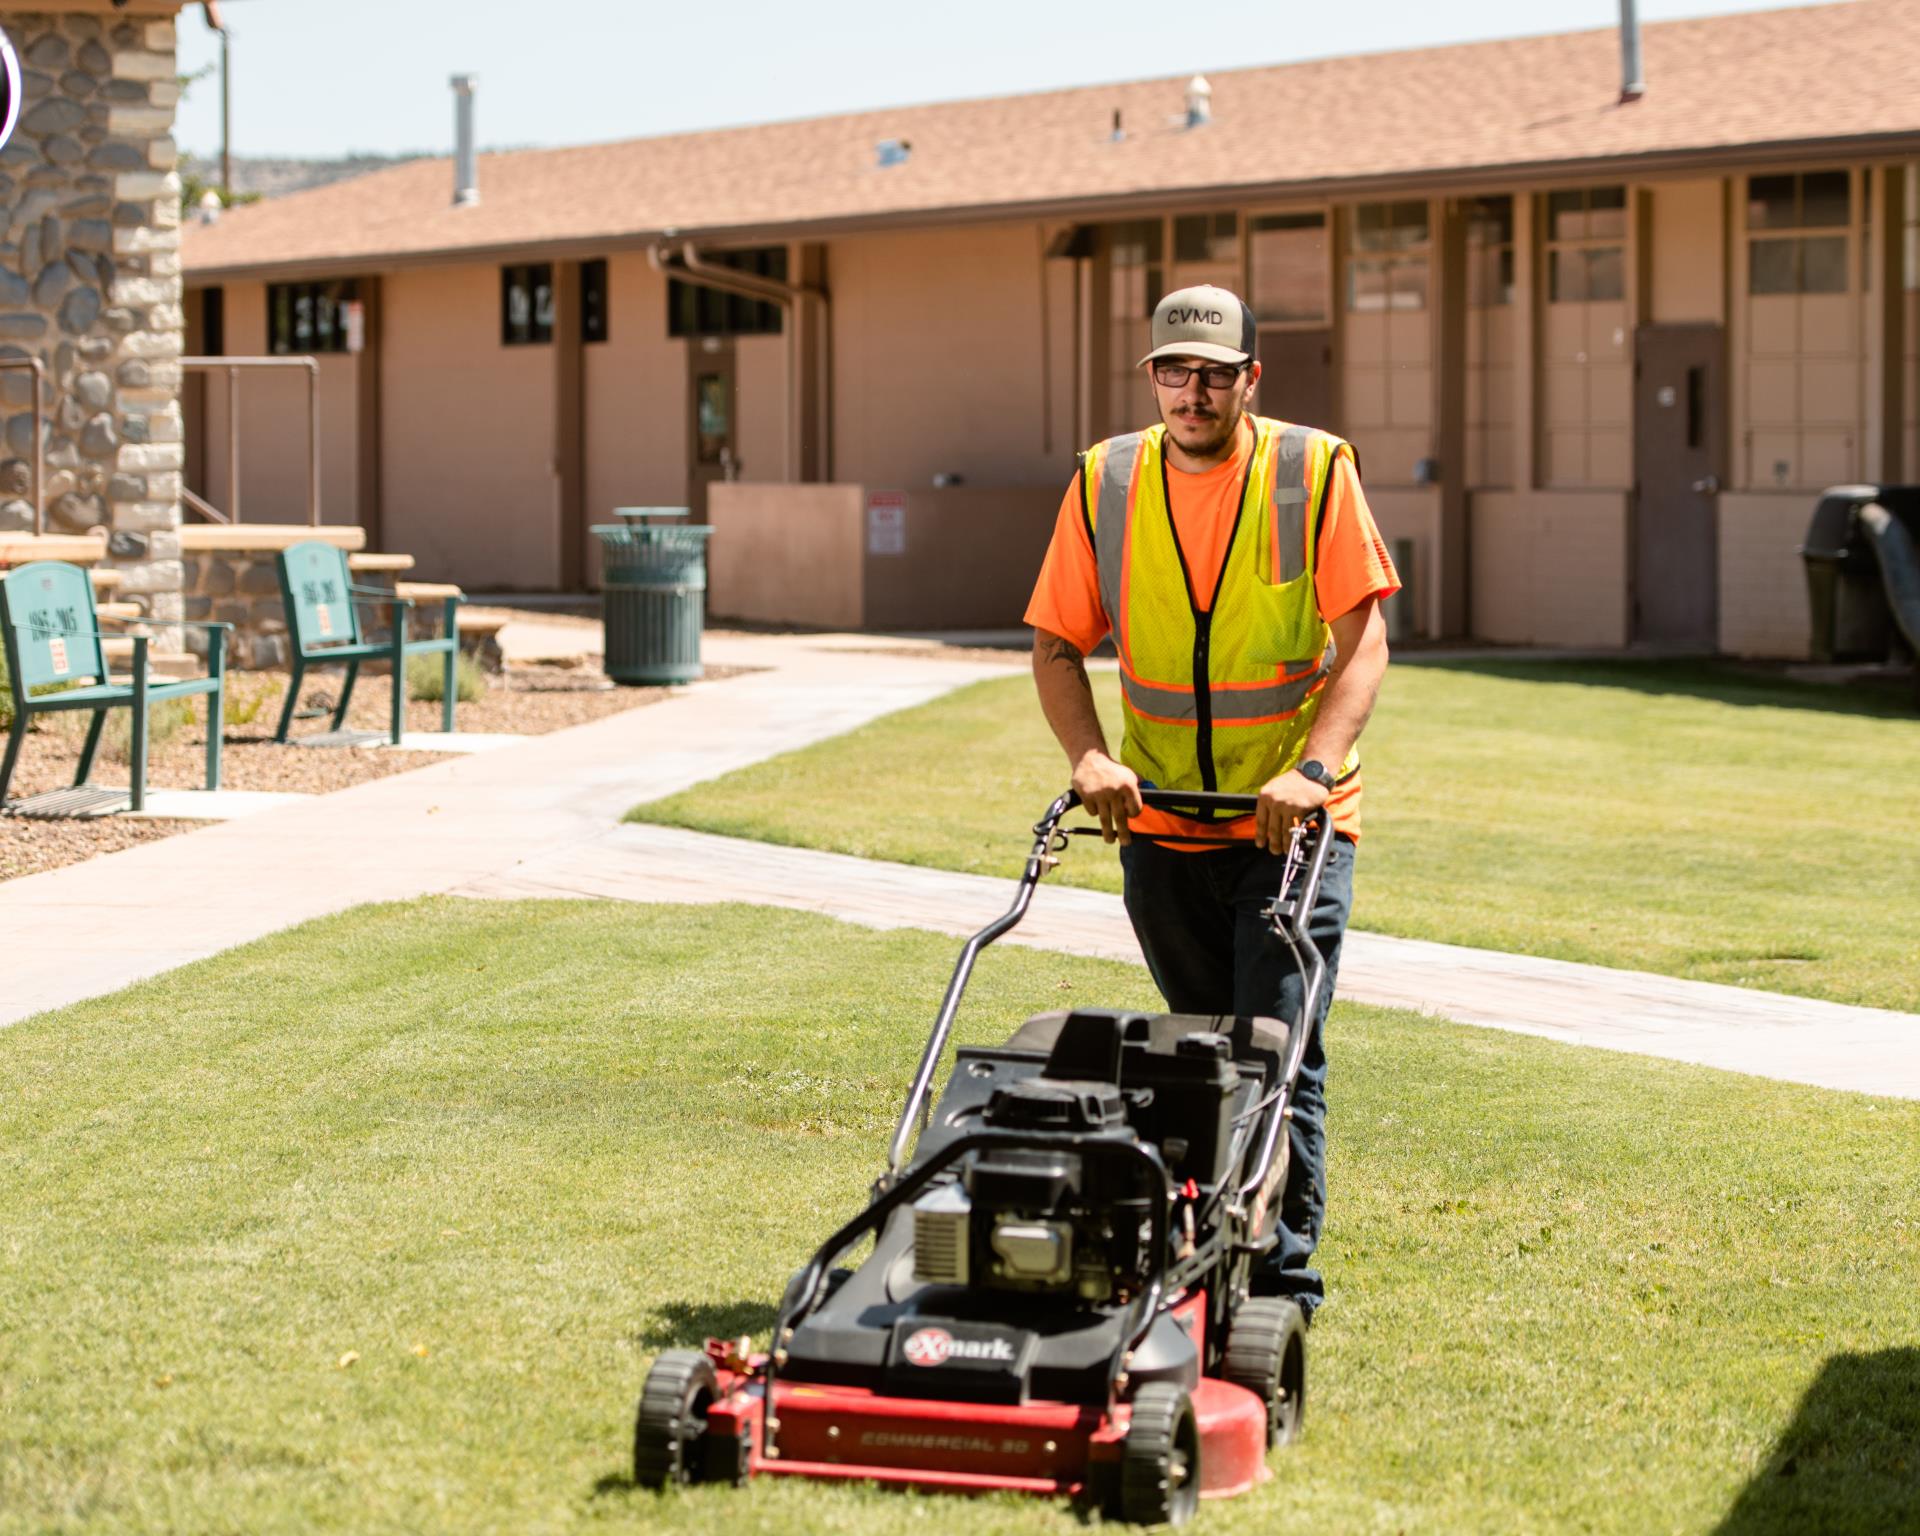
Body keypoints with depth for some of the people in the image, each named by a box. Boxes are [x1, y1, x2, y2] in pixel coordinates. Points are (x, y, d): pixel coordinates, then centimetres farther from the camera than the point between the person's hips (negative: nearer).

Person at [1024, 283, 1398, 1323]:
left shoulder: (1314, 471, -5)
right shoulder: (1105, 482, 2)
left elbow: (1361, 640, -11)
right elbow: (1057, 644, 4)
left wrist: (1315, 767, -25)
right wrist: (1089, 756, -13)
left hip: (1293, 821, -3)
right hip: (1161, 825, 3)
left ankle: (1283, 1283, -6)